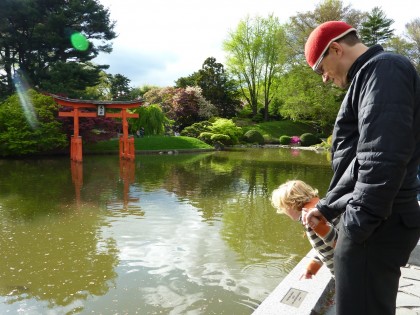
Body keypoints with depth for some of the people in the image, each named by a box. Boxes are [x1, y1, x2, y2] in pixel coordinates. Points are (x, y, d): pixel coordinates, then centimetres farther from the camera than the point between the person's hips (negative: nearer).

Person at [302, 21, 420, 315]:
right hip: (373, 220, 10)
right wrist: (326, 207, 19)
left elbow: (383, 158, -25)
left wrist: (358, 223, -19)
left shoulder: (384, 69, -11)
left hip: (377, 225, -10)